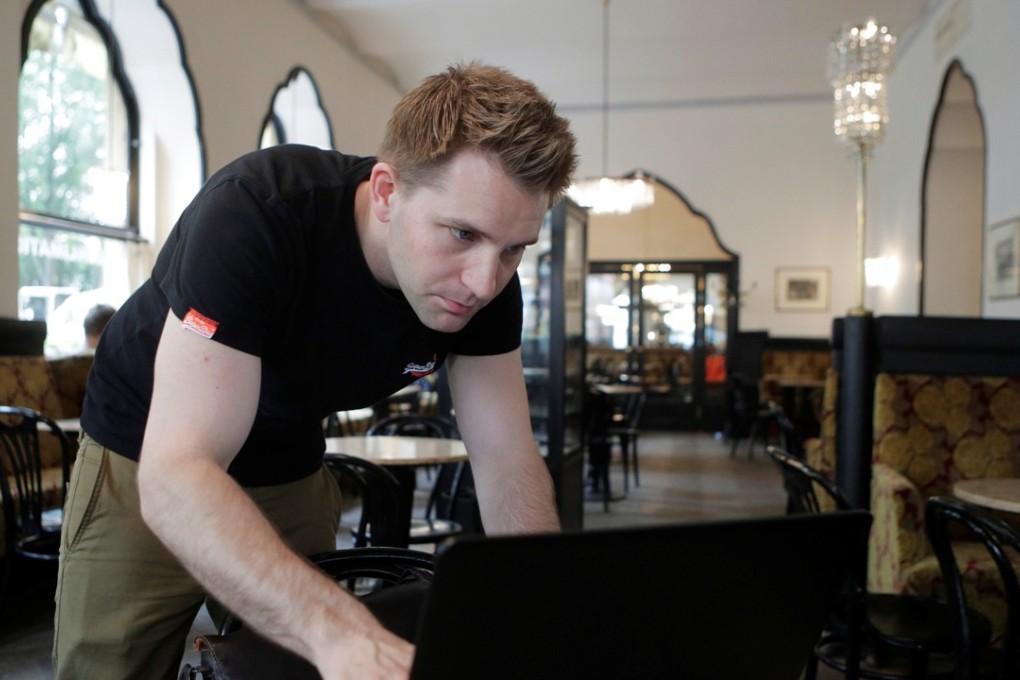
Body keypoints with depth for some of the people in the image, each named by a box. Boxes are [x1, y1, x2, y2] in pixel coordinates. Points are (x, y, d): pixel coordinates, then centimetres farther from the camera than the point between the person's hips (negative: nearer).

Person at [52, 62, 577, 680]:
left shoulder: (486, 278, -19)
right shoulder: (255, 211, -35)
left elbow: (507, 460, -15)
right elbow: (175, 475, -42)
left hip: (292, 468, 4)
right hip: (146, 466, -3)